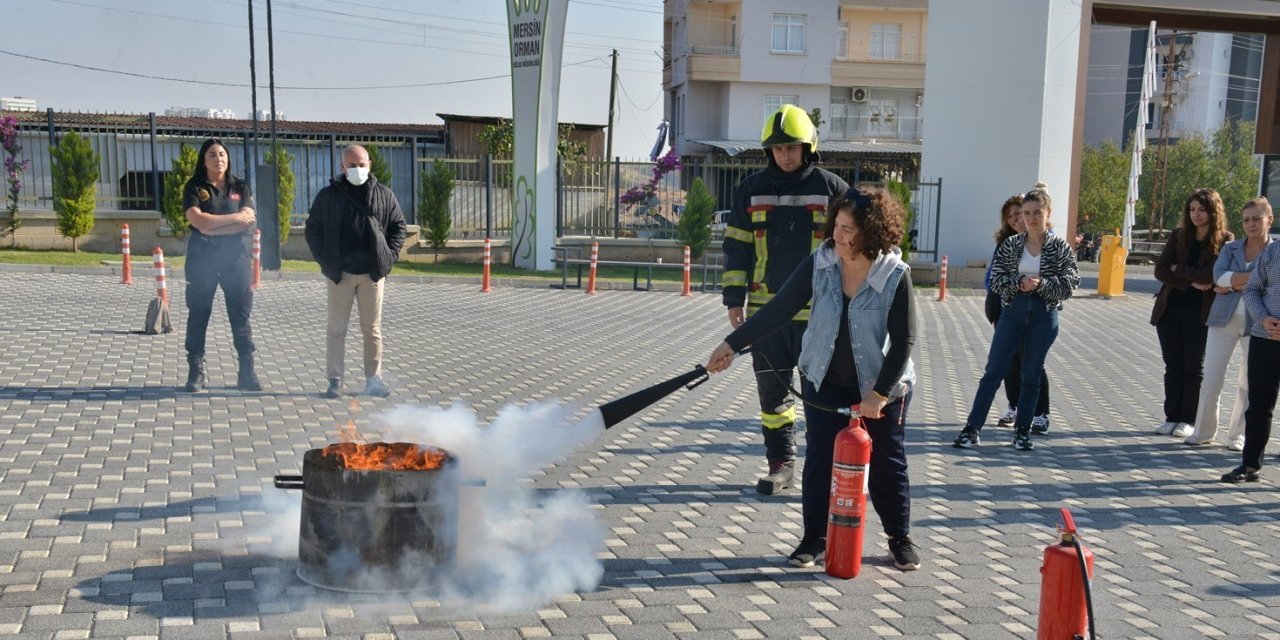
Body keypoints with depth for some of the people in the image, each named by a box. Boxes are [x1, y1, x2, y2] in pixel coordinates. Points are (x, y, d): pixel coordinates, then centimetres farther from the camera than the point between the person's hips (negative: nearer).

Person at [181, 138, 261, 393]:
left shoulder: (241, 188, 10)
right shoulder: (194, 188, 5)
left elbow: (248, 222, -6)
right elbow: (197, 220, -12)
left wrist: (211, 227, -11)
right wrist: (235, 217, -9)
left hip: (236, 257, 1)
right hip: (202, 259, -1)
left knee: (241, 315, 1)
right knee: (198, 315, 2)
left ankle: (247, 371, 4)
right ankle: (196, 371, 8)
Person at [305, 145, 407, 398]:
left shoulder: (384, 195, 5)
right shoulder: (327, 196, 3)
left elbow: (398, 226, 11)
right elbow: (313, 229, 9)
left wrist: (389, 256, 1)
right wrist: (323, 258, -1)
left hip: (373, 273, 1)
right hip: (339, 273, -1)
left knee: (373, 329, 6)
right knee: (337, 329, 3)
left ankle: (374, 379, 13)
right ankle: (335, 380, 8)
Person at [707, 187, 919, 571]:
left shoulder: (896, 276, -20)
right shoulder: (818, 265, -13)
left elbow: (904, 341, -15)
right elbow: (779, 310, -10)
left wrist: (879, 395, -17)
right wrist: (732, 344, -14)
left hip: (881, 385, -2)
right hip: (824, 381, 2)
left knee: (887, 463, 10)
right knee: (819, 460, 3)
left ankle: (900, 538, 29)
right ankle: (815, 539, 18)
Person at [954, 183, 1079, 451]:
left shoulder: (1060, 247, 0)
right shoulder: (1010, 244, 3)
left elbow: (1069, 284, -4)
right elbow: (996, 280, -1)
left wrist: (1041, 284, -18)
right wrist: (1019, 282, -18)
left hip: (1044, 316, -1)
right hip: (1013, 313, 1)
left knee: (1031, 376, 8)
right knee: (993, 372, -1)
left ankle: (1022, 430, 20)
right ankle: (972, 428, 1)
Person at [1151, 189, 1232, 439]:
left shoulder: (1224, 240, -4)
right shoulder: (1179, 235, 6)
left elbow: (1213, 275, -16)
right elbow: (1160, 271, -2)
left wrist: (1179, 271, -8)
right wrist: (1191, 282, -13)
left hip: (1200, 313, -3)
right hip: (1170, 309, 3)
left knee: (1194, 367, 6)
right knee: (1173, 366, 8)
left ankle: (1188, 420, 13)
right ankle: (1172, 417, 15)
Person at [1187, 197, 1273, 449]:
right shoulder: (1230, 248, 9)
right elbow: (1219, 275, -8)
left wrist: (1232, 284, -12)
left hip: (1256, 323, -2)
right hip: (1224, 320, 2)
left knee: (1248, 383, 5)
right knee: (1210, 381, 2)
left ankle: (1238, 435, 17)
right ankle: (1203, 431, 15)